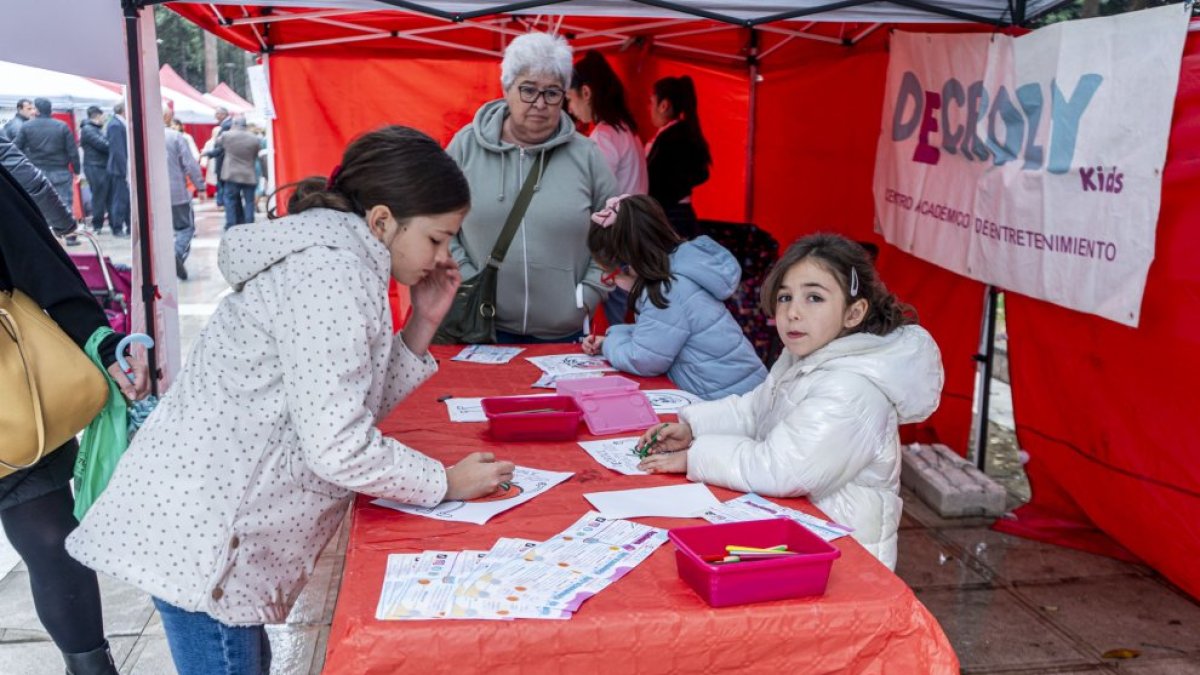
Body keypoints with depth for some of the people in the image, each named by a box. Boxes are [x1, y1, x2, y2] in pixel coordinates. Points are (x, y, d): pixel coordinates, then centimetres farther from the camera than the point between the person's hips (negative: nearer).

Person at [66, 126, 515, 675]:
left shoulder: (333, 254, 11)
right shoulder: (332, 271, -20)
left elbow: (356, 403, 13)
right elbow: (339, 447, -24)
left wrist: (422, 323, 4)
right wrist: (447, 482, -11)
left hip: (207, 511, 10)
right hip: (200, 529, -10)